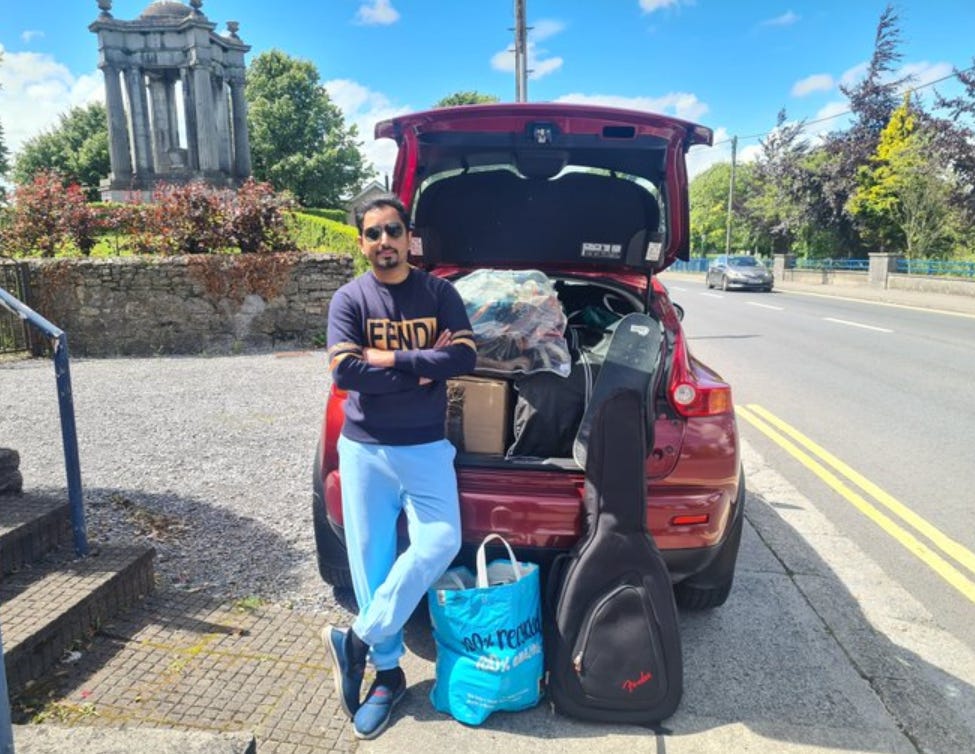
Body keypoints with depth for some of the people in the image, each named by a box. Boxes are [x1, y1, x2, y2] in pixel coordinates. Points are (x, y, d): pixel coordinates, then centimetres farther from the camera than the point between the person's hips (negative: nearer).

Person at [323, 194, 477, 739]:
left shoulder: (439, 293, 1)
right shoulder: (349, 299, -2)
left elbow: (465, 356, -11)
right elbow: (345, 372, -15)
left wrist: (392, 358, -15)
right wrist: (422, 370, -14)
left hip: (426, 447, 1)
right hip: (364, 449, 0)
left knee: (438, 544, -12)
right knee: (371, 560, 4)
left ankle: (358, 641, 6)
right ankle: (388, 671, 22)